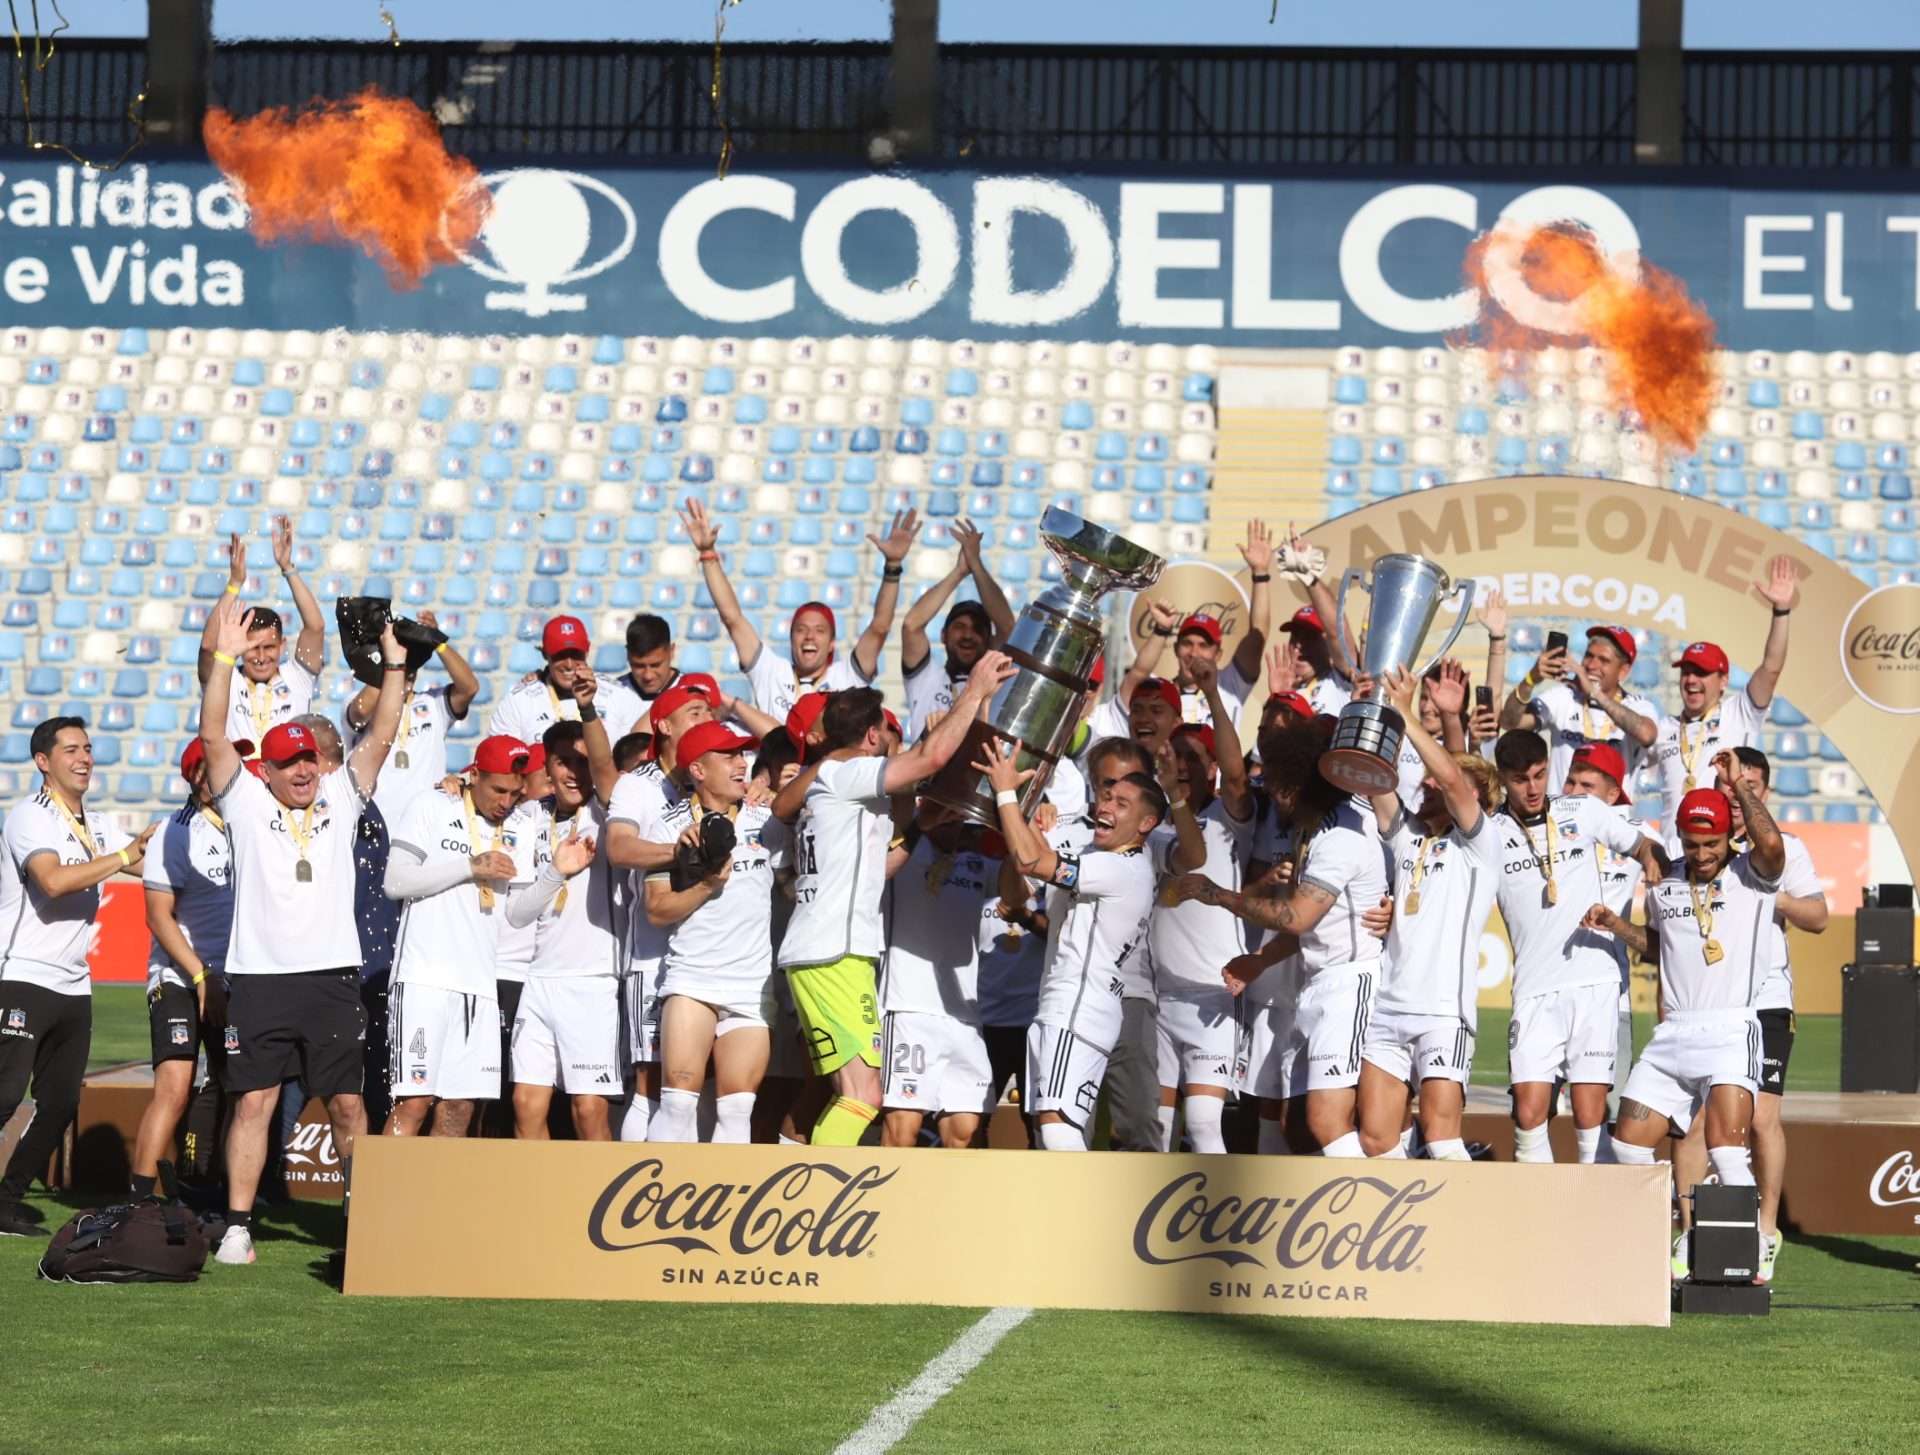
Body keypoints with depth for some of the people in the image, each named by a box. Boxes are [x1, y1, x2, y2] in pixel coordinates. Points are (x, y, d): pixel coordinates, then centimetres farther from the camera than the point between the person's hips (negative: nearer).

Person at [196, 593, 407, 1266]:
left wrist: (395, 666, -7)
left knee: (348, 1103, 4)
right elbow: (213, 736, -5)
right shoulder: (247, 801, 6)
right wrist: (223, 658, -15)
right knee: (253, 1100, -2)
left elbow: (381, 737, 4)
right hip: (259, 977, -2)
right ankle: (237, 1227, 1)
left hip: (332, 976, 2)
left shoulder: (340, 798, 12)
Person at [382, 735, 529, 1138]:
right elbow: (396, 881, -6)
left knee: (460, 1109, 3)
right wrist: (471, 867, -8)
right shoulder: (432, 809, 4)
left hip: (480, 986, 6)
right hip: (425, 979, -6)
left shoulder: (511, 835, 18)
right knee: (415, 1102, -12)